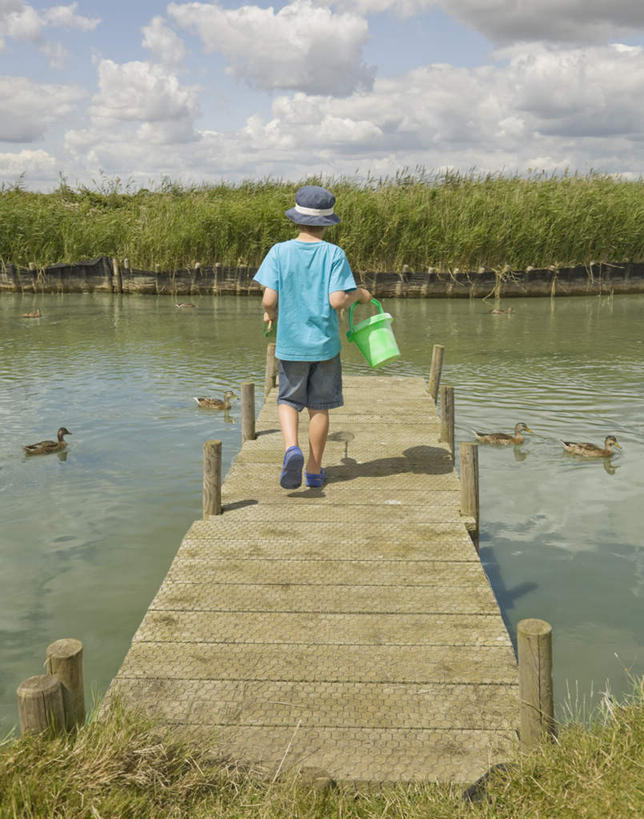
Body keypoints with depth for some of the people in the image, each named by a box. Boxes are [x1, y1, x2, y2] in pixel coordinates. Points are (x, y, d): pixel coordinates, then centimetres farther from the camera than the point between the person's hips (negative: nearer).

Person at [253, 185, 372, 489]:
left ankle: (291, 448, -11)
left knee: (288, 401, 15)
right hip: (324, 343, 0)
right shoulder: (334, 254, -8)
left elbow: (269, 300, -11)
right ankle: (314, 470, 20)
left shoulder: (279, 252, -6)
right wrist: (359, 295, 3)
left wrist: (270, 314, 11)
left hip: (290, 343, 0)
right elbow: (337, 300, -16)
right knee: (319, 408, 11)